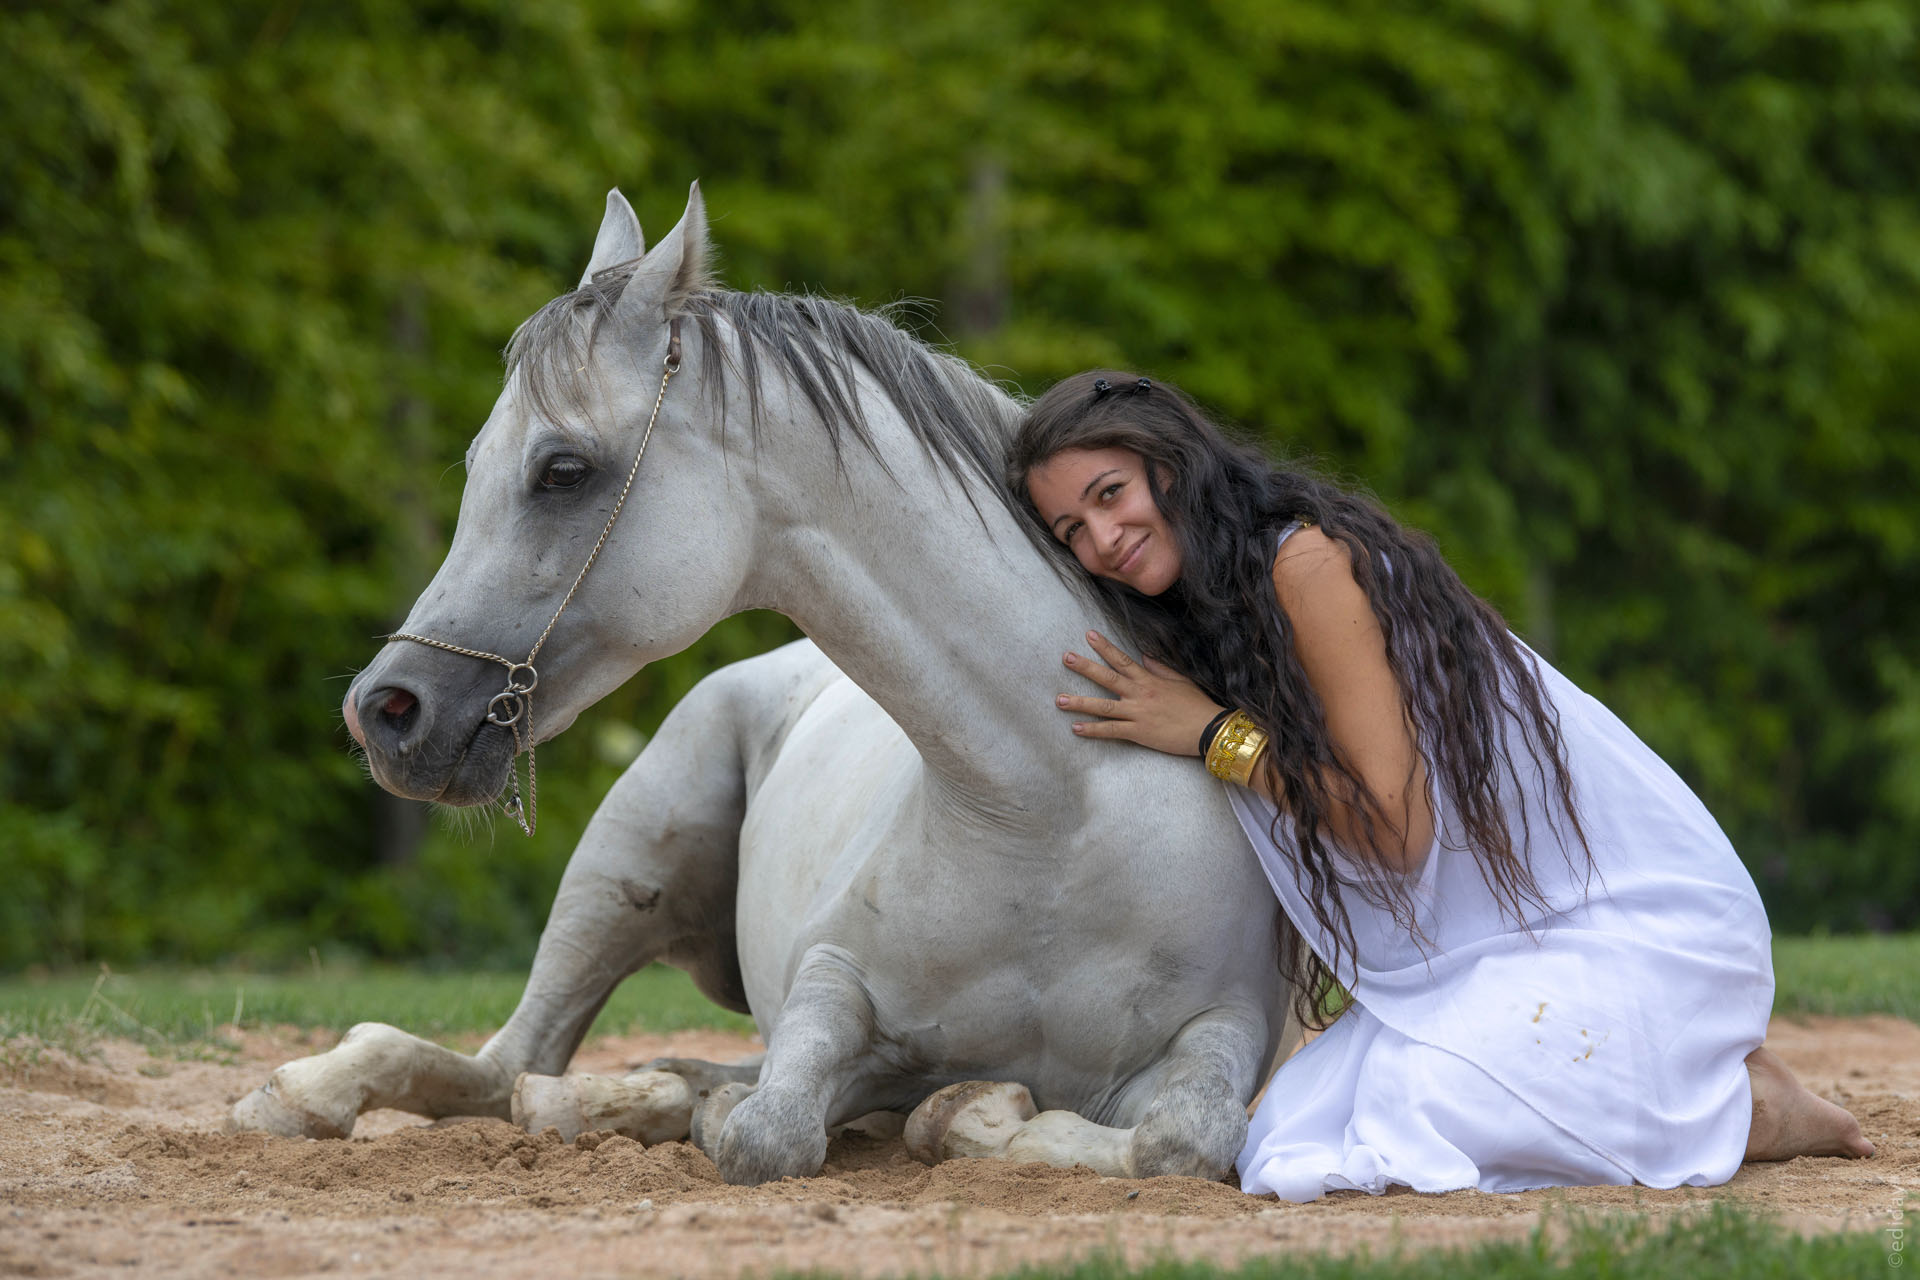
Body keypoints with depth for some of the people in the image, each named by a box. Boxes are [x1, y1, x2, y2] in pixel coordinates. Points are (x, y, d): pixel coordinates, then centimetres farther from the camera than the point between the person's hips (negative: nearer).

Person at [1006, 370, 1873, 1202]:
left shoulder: (1309, 564, -17)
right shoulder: (1197, 633, 11)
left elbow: (1396, 828, -22)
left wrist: (1216, 735, -16)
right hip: (1477, 953, 9)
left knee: (1408, 1124, -28)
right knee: (1290, 1147, -7)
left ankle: (1747, 1113, -5)